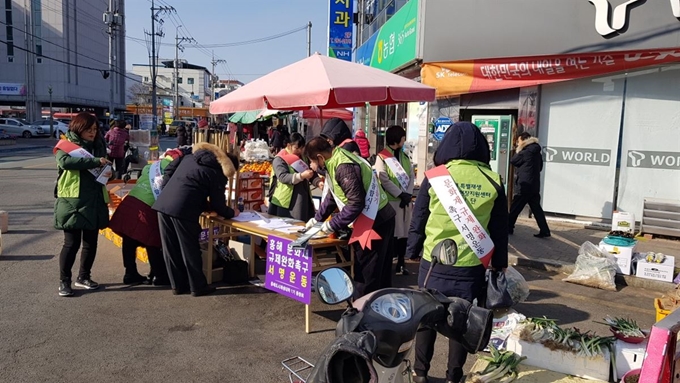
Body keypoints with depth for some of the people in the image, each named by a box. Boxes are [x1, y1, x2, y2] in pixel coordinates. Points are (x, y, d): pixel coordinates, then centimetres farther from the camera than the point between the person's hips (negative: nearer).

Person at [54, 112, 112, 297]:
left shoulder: (98, 145, 15)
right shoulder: (66, 144, -2)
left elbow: (104, 168, 24)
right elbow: (64, 161, -22)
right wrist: (95, 161, -26)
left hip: (94, 200, 5)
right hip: (72, 200, -5)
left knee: (91, 241, 10)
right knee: (72, 242, -3)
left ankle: (84, 277, 24)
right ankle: (64, 281, 9)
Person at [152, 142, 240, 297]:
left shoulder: (190, 157, 23)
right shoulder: (217, 174, 2)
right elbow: (218, 205, 3)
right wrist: (232, 213, 25)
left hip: (163, 204, 7)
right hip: (182, 210, -7)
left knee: (171, 249, 14)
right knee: (190, 250, 6)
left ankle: (178, 285, 24)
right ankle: (198, 287, 16)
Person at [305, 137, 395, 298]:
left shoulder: (343, 167, -22)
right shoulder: (336, 162, 10)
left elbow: (356, 203, -24)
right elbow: (333, 196, 21)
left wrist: (332, 225, -15)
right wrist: (317, 219, 22)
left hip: (374, 222, -10)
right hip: (380, 219, 10)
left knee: (366, 274, 2)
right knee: (380, 272, 19)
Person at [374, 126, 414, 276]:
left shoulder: (405, 156, 15)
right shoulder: (382, 157, -4)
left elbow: (412, 176, 8)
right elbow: (384, 180, -13)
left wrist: (408, 194, -7)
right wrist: (400, 194, -14)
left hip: (405, 199, 6)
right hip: (391, 200, -6)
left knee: (403, 232, 8)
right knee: (392, 233, -4)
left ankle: (400, 264, 18)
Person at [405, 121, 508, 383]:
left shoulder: (434, 176, -7)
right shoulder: (493, 181, -3)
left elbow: (418, 220, -1)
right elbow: (500, 229, 4)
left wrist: (412, 252, 12)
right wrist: (499, 264, 14)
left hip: (434, 262, 0)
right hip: (472, 265, 1)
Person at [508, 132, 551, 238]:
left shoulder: (526, 152, -14)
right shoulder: (537, 153, 13)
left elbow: (513, 161, -5)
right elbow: (540, 167, 22)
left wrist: (518, 151, 7)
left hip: (524, 185, -8)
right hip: (534, 185, 8)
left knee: (514, 208, 3)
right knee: (536, 208, 9)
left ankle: (509, 228, 12)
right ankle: (545, 230, 6)